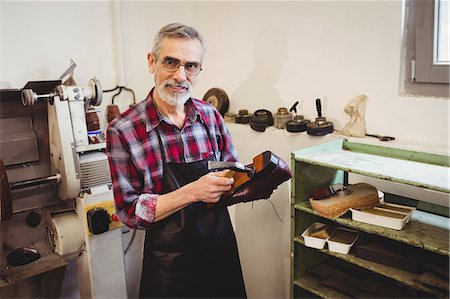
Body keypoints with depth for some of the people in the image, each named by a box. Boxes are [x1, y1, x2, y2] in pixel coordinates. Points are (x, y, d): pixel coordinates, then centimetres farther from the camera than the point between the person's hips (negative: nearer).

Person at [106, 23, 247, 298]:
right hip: (170, 259, -4)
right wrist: (192, 193, -26)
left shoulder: (211, 115, -4)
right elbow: (129, 211, -14)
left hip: (222, 245, 4)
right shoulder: (123, 130, -15)